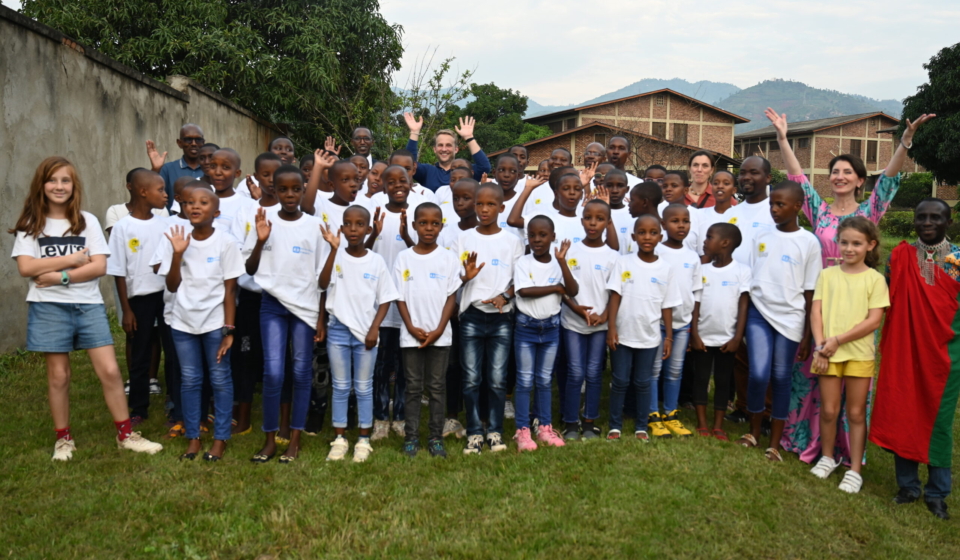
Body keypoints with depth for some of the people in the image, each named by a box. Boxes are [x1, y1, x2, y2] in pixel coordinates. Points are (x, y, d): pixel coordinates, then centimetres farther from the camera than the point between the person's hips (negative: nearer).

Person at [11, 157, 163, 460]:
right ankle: (63, 438, 23)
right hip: (49, 308, 0)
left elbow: (100, 266, -4)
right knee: (58, 376, 7)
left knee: (110, 371, -3)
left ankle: (126, 434, 8)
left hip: (89, 305, 1)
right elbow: (26, 267, -9)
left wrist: (60, 276, -14)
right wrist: (73, 259, -10)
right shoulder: (30, 224, 3)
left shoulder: (87, 221, 4)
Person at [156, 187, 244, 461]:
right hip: (183, 322, 3)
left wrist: (229, 329, -9)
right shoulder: (176, 240, 1)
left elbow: (230, 289, -5)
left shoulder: (225, 242, -6)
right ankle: (193, 437, 20)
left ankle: (220, 439, 13)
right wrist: (177, 254, -14)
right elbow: (172, 286, 0)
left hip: (215, 322, -3)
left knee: (220, 379, 3)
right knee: (189, 380, 9)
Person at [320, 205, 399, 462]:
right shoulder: (337, 257, -3)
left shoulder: (376, 261, -2)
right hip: (338, 330, 0)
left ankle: (364, 440, 18)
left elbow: (385, 299, 1)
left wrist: (374, 329, -8)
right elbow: (323, 283, -20)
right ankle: (340, 439, 18)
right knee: (340, 387, 9)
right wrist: (334, 249, -26)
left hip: (365, 332, 0)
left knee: (364, 388, 8)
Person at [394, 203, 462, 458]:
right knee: (413, 388, 7)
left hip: (440, 335, 0)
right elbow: (400, 297, 2)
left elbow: (451, 297, -1)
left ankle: (436, 438, 13)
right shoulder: (403, 258, 2)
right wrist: (411, 327, -9)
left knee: (437, 387, 6)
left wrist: (439, 330, -9)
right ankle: (411, 437, 14)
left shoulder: (449, 258, 1)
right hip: (411, 334, 0)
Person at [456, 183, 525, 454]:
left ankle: (495, 431, 17)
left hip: (501, 318, 0)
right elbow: (454, 278, 4)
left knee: (497, 379, 3)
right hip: (472, 316, 0)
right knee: (471, 379, 1)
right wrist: (466, 276, -18)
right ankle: (474, 433, 13)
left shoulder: (512, 241, 5)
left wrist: (505, 296, -13)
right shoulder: (465, 239, 4)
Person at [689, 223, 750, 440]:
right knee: (700, 379, 6)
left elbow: (743, 306, -6)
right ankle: (702, 425, 16)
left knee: (723, 381, 7)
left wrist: (737, 338, -11)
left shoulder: (741, 271, -4)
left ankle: (718, 426, 16)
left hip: (727, 338, -2)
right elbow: (695, 304, 2)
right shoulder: (703, 270, 3)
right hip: (703, 337, 2)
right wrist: (694, 335, -5)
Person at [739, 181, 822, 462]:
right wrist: (741, 323, 7)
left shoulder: (808, 242, -1)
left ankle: (775, 443, 18)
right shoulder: (761, 237, 6)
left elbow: (810, 293, 0)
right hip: (759, 312, 1)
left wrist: (807, 335, -1)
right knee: (758, 374, -9)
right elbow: (749, 281, 9)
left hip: (789, 317, -1)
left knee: (781, 378, 5)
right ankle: (754, 431, 16)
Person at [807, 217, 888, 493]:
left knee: (856, 412, 6)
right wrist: (820, 346, -10)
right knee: (828, 410, 7)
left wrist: (838, 340, -14)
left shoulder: (875, 279, -2)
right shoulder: (827, 275, 5)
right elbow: (816, 311, 1)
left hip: (859, 353, -2)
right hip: (828, 352, 2)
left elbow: (874, 320, -9)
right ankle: (827, 458, 27)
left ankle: (855, 470, 16)